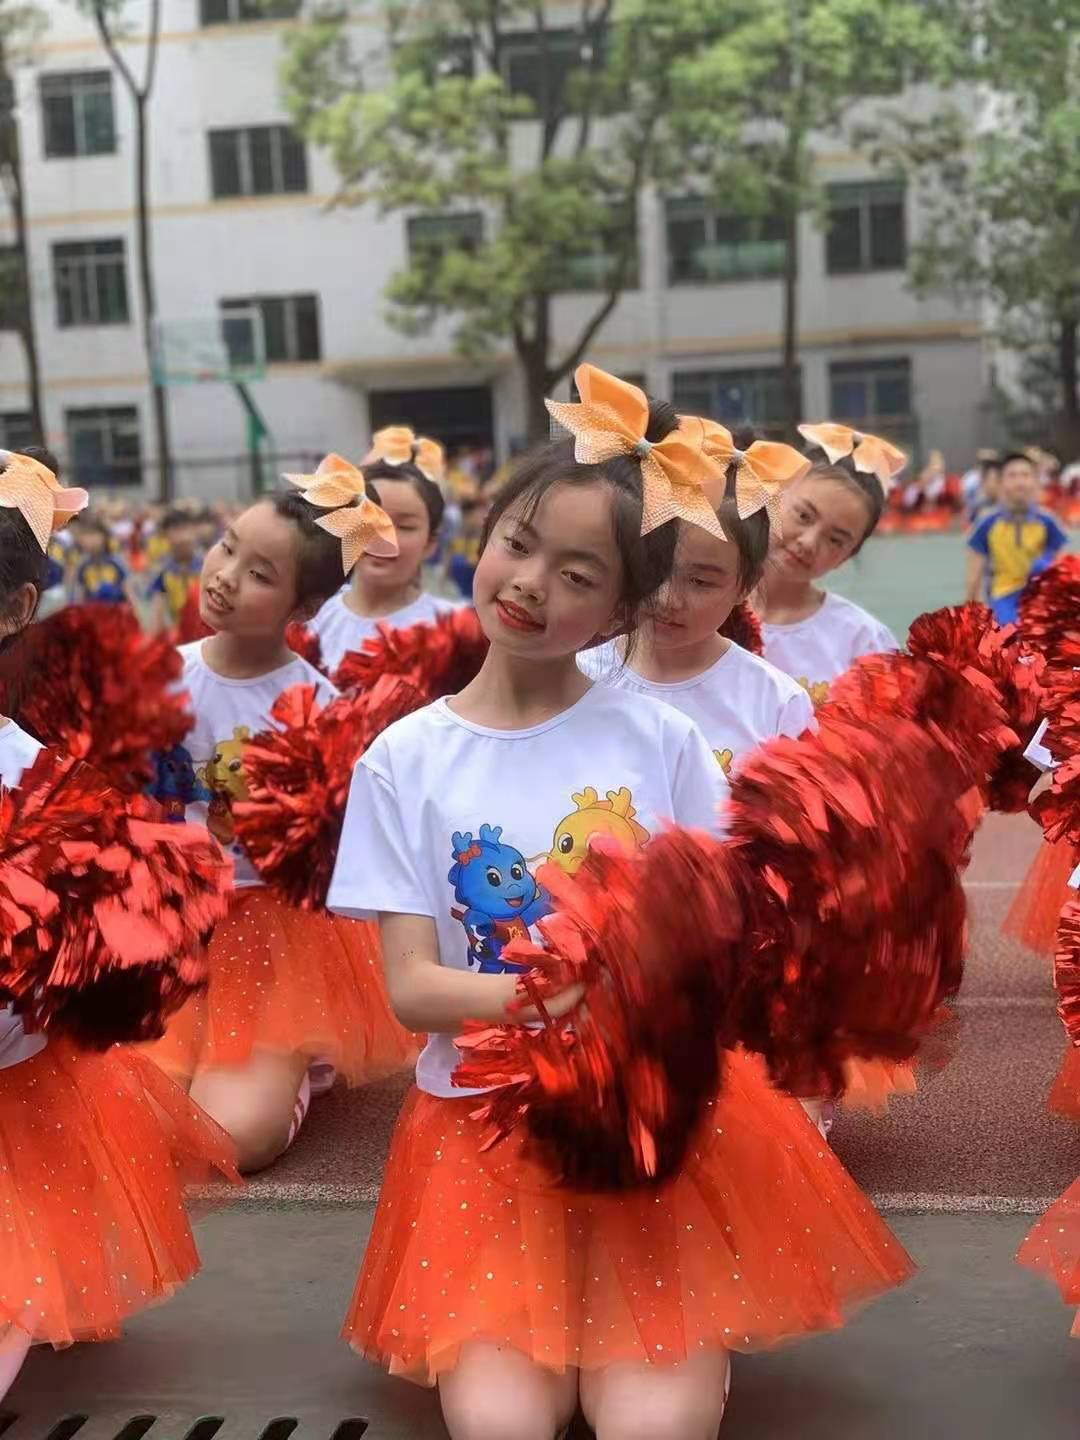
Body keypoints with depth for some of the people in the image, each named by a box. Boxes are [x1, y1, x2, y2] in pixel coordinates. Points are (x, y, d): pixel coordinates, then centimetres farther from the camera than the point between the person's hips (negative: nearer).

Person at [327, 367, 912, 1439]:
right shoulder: (402, 761, -2)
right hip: (487, 1120, 0)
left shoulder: (664, 742, -2)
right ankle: (539, 1345, 13)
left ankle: (691, 1340, 16)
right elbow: (411, 987, -6)